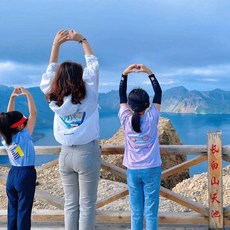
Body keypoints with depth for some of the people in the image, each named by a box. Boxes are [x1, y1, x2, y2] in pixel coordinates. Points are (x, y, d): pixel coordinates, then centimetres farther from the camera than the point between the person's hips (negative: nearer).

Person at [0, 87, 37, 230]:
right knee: (24, 210, 1)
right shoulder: (24, 137, -18)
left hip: (12, 174, 6)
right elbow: (33, 113, -18)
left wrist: (12, 97, 6)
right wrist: (28, 94, -14)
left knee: (12, 209, 14)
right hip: (26, 174, -6)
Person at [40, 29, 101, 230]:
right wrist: (82, 40, 9)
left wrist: (56, 44, 16)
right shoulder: (88, 95, -9)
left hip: (65, 154, 4)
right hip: (87, 152, -4)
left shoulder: (54, 99, -1)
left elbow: (51, 72, 12)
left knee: (70, 203, 12)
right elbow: (93, 66, 1)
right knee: (87, 204, 3)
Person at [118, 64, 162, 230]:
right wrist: (149, 72, 4)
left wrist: (125, 74, 6)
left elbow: (121, 95, 5)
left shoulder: (126, 119, -6)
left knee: (136, 212, 7)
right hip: (152, 169, -2)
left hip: (132, 170, 2)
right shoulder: (152, 118, -10)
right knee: (151, 211, 3)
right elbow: (158, 93, 1)